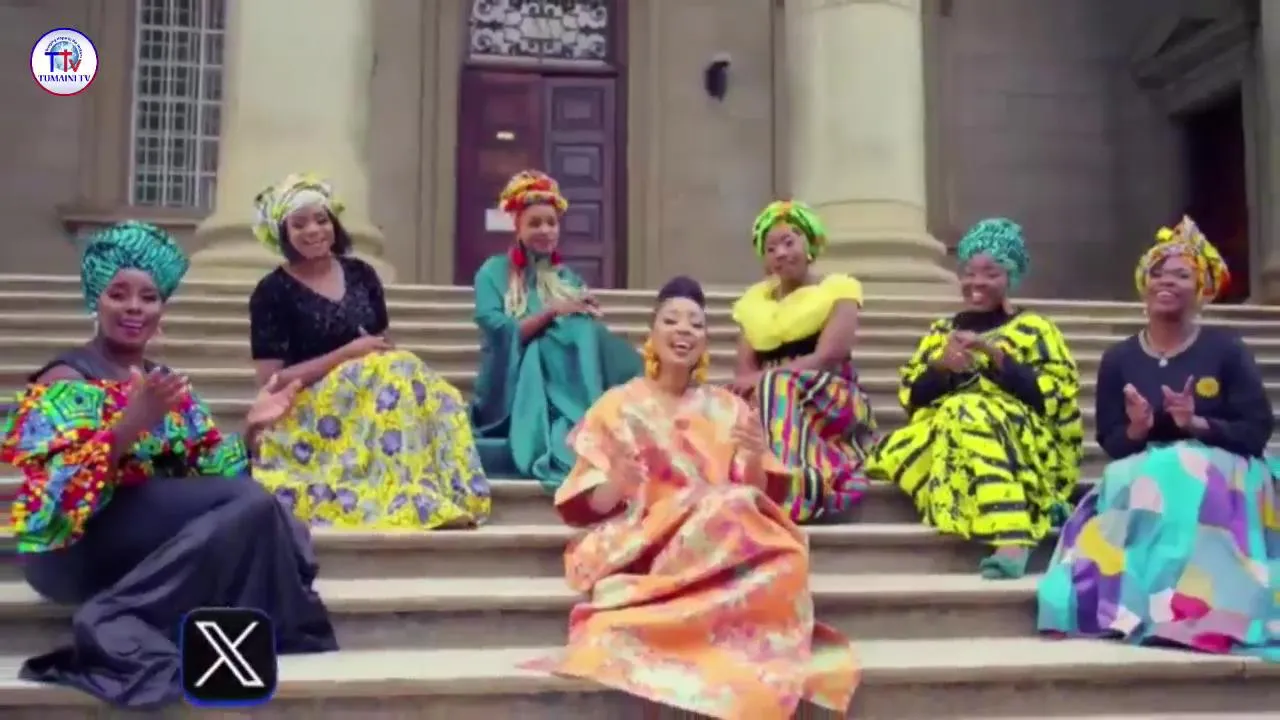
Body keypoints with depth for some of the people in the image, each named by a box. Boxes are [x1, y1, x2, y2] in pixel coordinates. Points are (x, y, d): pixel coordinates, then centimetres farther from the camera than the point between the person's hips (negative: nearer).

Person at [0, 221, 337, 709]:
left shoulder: (166, 383, 18)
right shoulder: (66, 382, -3)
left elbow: (209, 473, 12)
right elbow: (51, 492, -17)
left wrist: (251, 428, -4)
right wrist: (129, 424, -27)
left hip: (157, 537, 7)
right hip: (77, 547, -6)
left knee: (249, 507, -22)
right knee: (250, 503, -23)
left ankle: (116, 625, -20)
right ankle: (117, 628, -23)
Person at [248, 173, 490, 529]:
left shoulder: (361, 274, 10)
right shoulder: (273, 292, -4)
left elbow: (384, 346, 14)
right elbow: (271, 380, -9)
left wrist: (387, 359, -12)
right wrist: (347, 354, -16)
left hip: (374, 392, 5)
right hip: (309, 411, -5)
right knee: (397, 385, -32)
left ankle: (446, 497, -31)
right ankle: (412, 498, -34)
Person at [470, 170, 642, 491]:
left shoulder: (567, 277, 19)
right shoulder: (494, 272, 6)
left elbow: (590, 333, 9)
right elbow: (500, 334, -8)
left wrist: (588, 315, -14)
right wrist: (552, 312, -16)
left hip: (563, 379, 4)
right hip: (515, 385, -4)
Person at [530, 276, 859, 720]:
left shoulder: (729, 409, 17)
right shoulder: (619, 406, 9)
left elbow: (758, 495, 11)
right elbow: (589, 506, 4)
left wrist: (756, 461, -11)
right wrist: (614, 485, -19)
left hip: (726, 541, 3)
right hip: (644, 547, -3)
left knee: (777, 560, -32)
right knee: (729, 515, -33)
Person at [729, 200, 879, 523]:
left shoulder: (839, 289, 7)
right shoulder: (754, 300, 20)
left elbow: (828, 356, -9)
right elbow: (745, 372, 8)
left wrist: (764, 380, -19)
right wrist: (756, 388, -17)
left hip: (830, 401, -3)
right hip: (769, 400, 3)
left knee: (779, 386, -36)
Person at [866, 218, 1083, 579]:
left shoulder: (1034, 329, 11)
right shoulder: (941, 330, 23)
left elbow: (1053, 399, -3)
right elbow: (912, 398, 14)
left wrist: (995, 355, -10)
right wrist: (941, 367, -6)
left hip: (1022, 444, -3)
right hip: (940, 432, 4)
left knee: (970, 417, -38)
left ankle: (1013, 540, -47)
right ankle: (1024, 516, -31)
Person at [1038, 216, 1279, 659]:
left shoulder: (1226, 350, -1)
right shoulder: (1118, 359, 6)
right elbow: (1110, 442, 4)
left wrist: (1196, 424, -21)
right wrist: (1136, 430, -19)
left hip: (1217, 475, -2)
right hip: (1143, 475, 2)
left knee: (1187, 492, -35)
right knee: (1139, 490, -32)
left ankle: (1190, 605, -32)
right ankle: (1134, 600, -33)